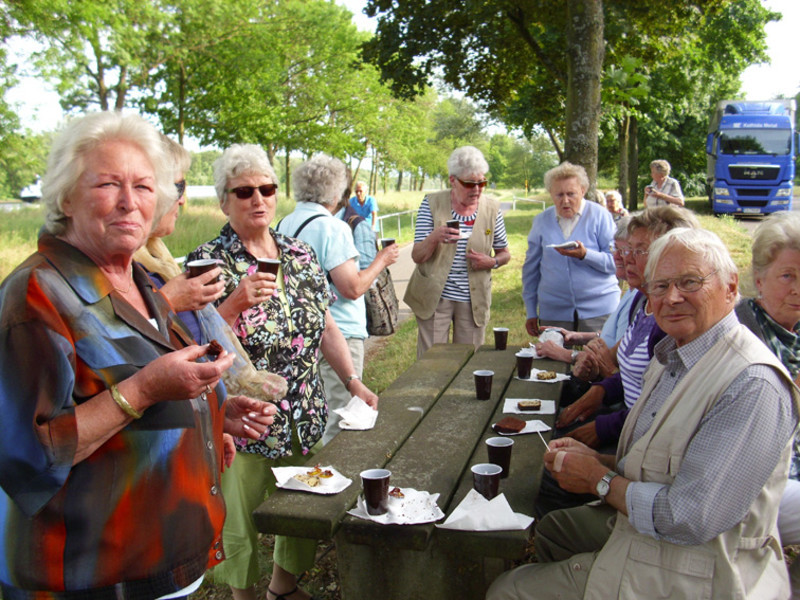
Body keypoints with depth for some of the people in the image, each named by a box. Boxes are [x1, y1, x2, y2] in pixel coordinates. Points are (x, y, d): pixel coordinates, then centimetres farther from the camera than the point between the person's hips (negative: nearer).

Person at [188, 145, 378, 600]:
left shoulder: (300, 255, 5)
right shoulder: (208, 262, -10)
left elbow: (325, 327, 11)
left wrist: (355, 383, 3)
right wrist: (235, 303, -27)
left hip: (306, 420, 5)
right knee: (240, 528, 11)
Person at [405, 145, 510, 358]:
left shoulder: (491, 209, 2)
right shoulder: (432, 203, -3)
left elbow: (504, 253, 13)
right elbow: (416, 256, -6)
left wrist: (491, 262, -10)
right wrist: (434, 237, -26)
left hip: (473, 300, 2)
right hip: (434, 298, -1)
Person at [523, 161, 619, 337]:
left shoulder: (600, 216, -1)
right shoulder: (541, 221, 7)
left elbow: (616, 261, -5)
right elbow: (531, 269, 12)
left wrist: (585, 254, -22)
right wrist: (531, 313, 11)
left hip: (598, 310, -2)